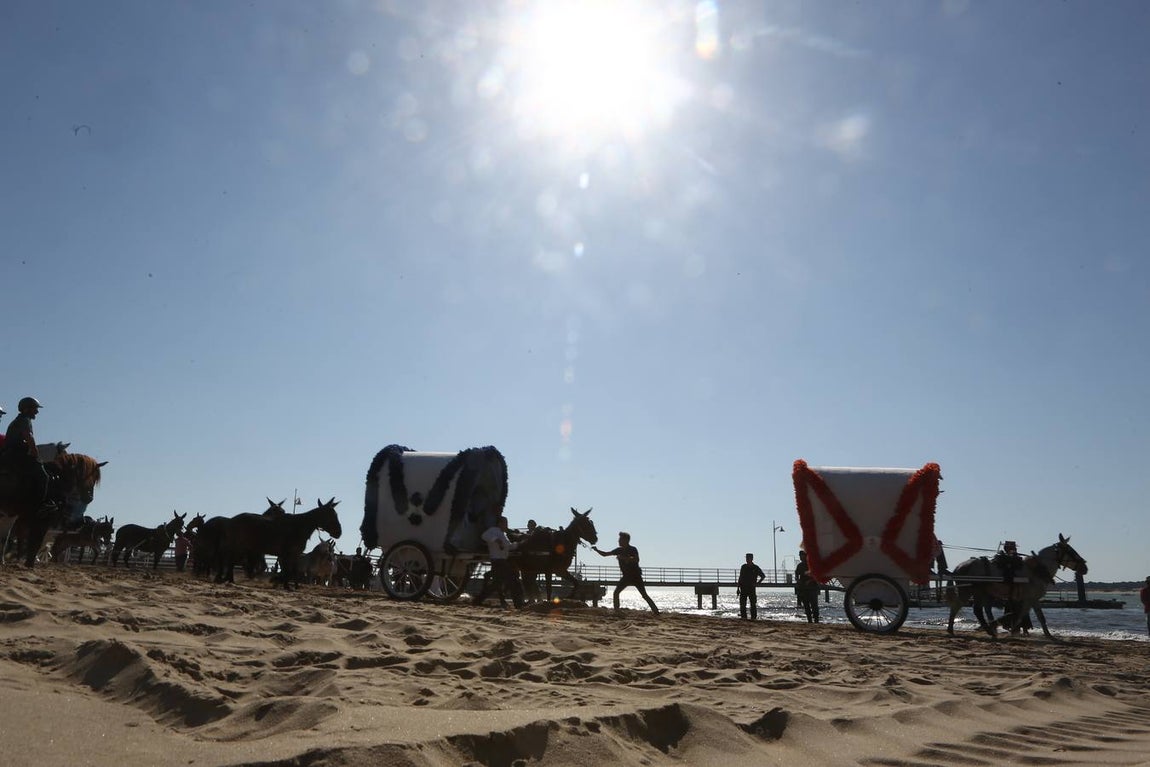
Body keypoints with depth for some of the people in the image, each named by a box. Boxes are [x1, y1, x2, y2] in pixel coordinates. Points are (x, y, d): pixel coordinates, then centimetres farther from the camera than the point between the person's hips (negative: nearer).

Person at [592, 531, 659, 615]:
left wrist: (623, 557, -32)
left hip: (636, 576, -6)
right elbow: (604, 554, 11)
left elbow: (636, 560, -28)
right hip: (626, 576, 6)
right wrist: (596, 550, -3)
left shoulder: (633, 549, -10)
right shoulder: (619, 550, 7)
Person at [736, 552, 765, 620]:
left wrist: (757, 583, -2)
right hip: (743, 588, 2)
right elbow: (740, 578, 12)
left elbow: (763, 576, 9)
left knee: (753, 604, -3)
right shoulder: (743, 567, 9)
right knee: (742, 604, -2)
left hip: (751, 588, -2)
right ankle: (743, 616, 3)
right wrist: (738, 588, 8)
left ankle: (754, 617, 1)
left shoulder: (756, 568, 2)